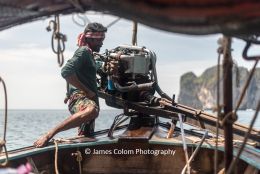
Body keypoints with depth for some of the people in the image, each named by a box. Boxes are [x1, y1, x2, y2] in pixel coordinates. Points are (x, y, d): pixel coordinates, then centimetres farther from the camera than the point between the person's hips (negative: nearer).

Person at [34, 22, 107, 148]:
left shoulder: (89, 54, 27)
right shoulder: (83, 51, -4)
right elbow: (66, 72, -20)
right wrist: (86, 91, -15)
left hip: (88, 101, 11)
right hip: (79, 98, -10)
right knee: (92, 110, -42)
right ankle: (49, 135, -39)